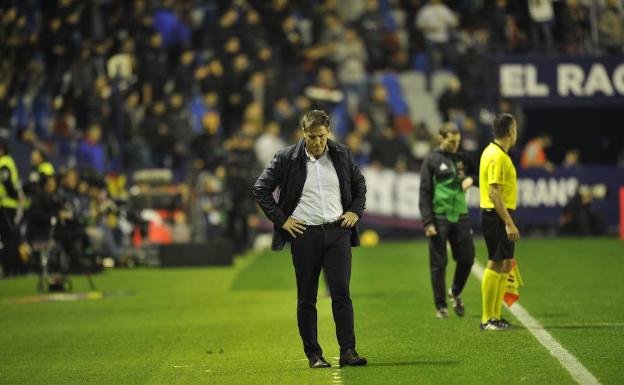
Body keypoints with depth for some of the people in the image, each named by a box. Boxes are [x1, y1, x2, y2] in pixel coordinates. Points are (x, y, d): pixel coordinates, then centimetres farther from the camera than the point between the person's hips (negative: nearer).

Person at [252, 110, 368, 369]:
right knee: (306, 299, 3)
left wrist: (355, 211, 6)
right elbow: (260, 189, 2)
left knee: (341, 293, -7)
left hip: (338, 231, 1)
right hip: (305, 233, -1)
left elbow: (359, 184, 21)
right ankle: (313, 355, 8)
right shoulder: (287, 158, -4)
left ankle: (348, 351, -7)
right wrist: (281, 220, -4)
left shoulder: (342, 155, 5)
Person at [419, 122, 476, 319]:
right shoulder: (432, 161, -1)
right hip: (439, 218, -4)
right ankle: (441, 306, 7)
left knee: (467, 259, 1)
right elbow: (424, 194, -3)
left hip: (460, 217, 4)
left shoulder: (463, 160, 12)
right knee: (438, 264, -1)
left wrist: (471, 179, -2)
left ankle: (455, 293, 26)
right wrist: (428, 222, -11)